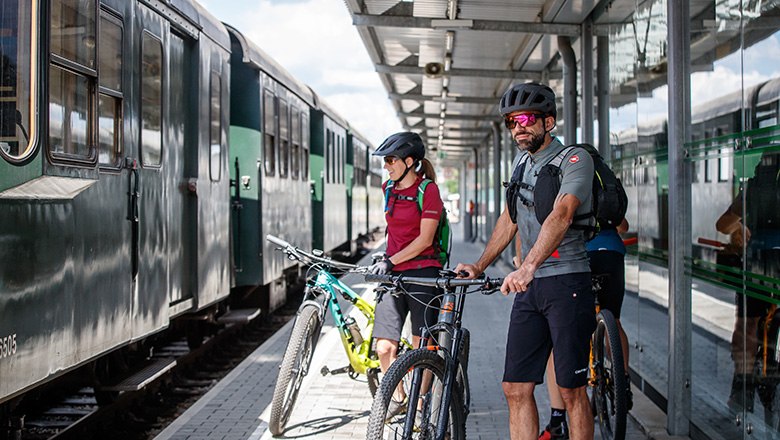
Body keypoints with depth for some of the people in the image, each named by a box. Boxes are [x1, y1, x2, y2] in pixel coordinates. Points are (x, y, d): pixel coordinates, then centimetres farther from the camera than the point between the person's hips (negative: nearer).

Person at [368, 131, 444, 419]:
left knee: (422, 347, 0)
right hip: (393, 274, 5)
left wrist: (391, 261, -17)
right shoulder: (388, 189, 13)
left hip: (422, 273, -5)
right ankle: (398, 397, 18)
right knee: (384, 347, -4)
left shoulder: (428, 190, -6)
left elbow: (425, 239, -12)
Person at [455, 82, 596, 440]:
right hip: (529, 289, 7)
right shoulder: (522, 161, 15)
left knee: (571, 391, -1)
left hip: (567, 283, -7)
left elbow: (560, 216, -24)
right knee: (516, 388, 3)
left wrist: (527, 267, -37)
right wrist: (479, 266, 16)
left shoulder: (574, 159, -9)